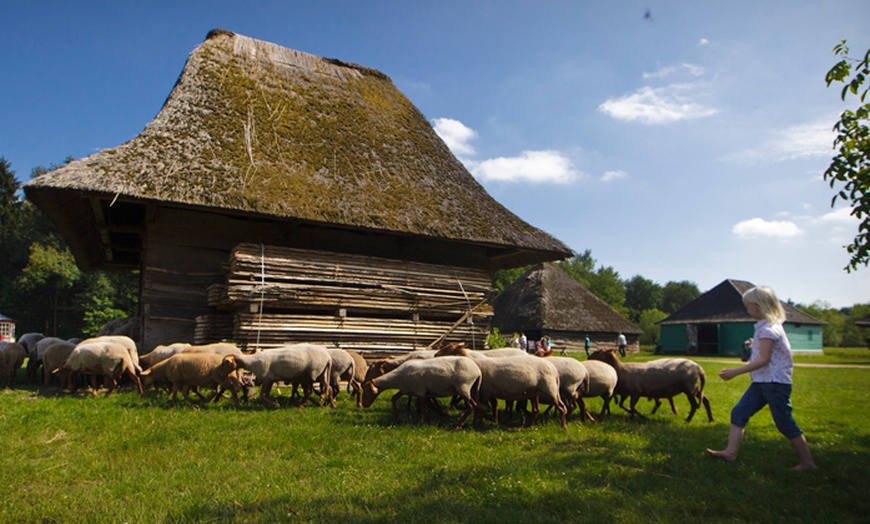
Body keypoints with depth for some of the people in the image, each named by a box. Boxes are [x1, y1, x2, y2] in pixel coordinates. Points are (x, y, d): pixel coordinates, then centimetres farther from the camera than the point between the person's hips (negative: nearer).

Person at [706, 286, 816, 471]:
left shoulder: (768, 329, -18)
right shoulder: (768, 326, 12)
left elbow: (763, 360, -23)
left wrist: (735, 372, -22)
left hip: (775, 382, -10)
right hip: (762, 382, 10)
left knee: (785, 424, 1)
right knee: (739, 412, 3)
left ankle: (807, 462, 17)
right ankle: (730, 451, 4)